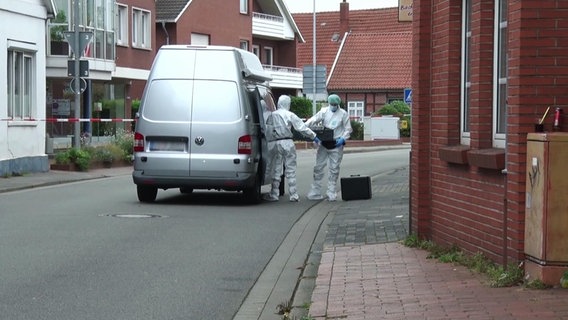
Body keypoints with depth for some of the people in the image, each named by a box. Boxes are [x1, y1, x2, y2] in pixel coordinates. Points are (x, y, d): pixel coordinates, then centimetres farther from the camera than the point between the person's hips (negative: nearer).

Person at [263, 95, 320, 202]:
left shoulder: (271, 115, 6)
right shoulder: (290, 115, -1)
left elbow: (268, 133, 3)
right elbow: (302, 128, -4)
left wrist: (269, 143, 10)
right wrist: (313, 137, 1)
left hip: (275, 144, 2)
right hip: (287, 143, -2)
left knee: (276, 170, 8)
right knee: (291, 170, 3)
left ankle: (273, 194, 8)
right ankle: (294, 195, 4)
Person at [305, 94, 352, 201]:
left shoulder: (343, 114, 0)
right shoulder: (324, 111, 3)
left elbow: (348, 129, 3)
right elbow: (313, 120, -5)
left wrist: (343, 139, -14)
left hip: (336, 144, -1)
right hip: (324, 143, 2)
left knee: (334, 169, 2)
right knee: (318, 167, 2)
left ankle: (331, 194, 9)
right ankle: (315, 192, 9)